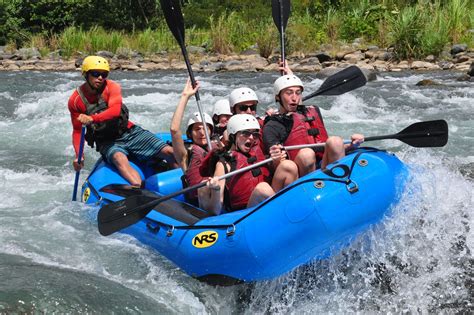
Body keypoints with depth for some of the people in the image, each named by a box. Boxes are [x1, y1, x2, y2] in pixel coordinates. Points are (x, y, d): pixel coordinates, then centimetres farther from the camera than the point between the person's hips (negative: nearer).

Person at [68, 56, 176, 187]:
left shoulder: (112, 87, -7)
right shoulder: (75, 100, -3)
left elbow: (115, 111, -26)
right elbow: (77, 131, 3)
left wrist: (92, 119, -42)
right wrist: (79, 156, -13)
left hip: (129, 132, 2)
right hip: (106, 141, -2)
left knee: (169, 152, -14)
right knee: (119, 158, -38)